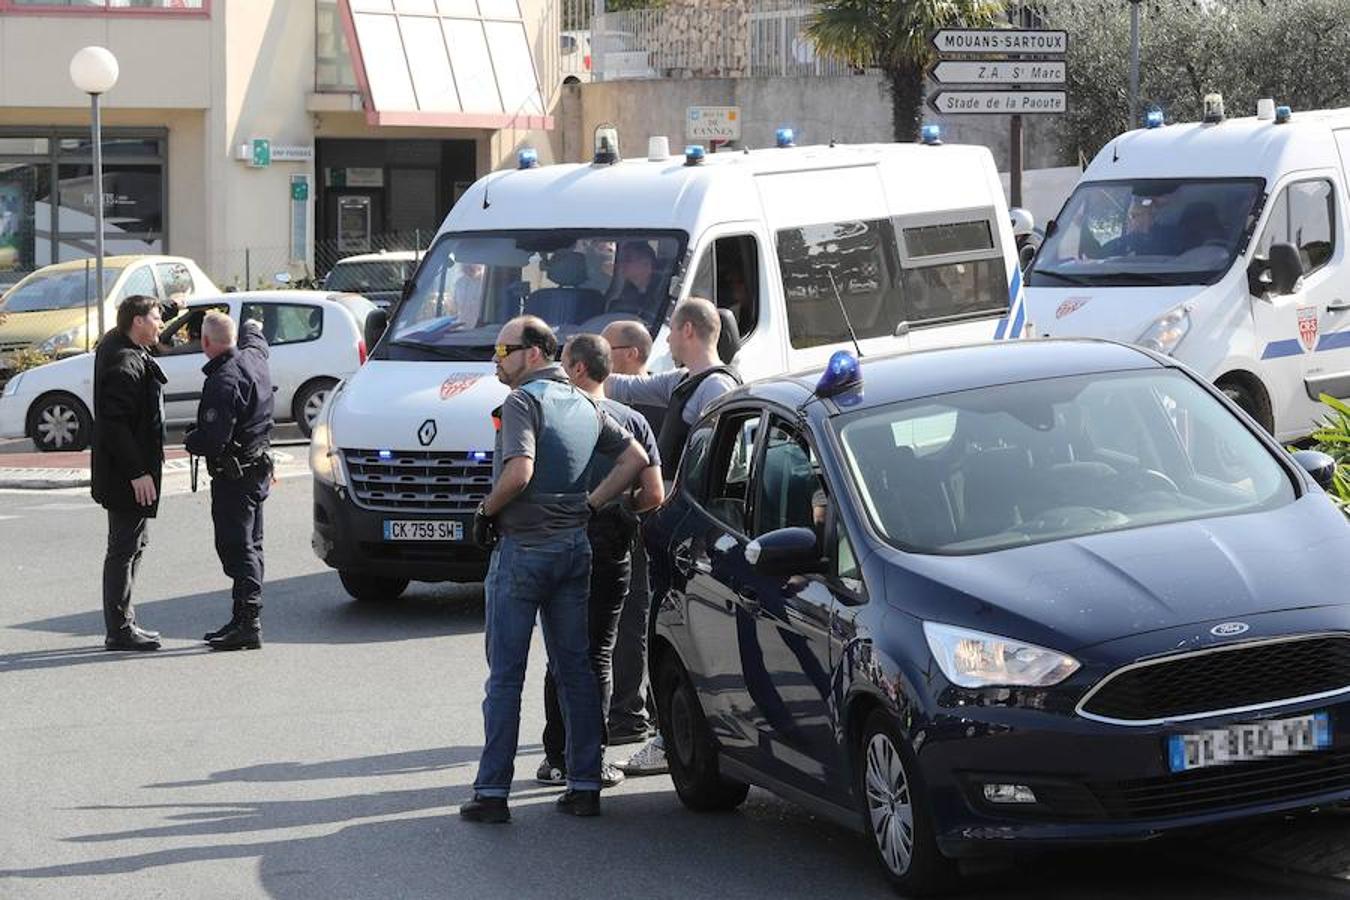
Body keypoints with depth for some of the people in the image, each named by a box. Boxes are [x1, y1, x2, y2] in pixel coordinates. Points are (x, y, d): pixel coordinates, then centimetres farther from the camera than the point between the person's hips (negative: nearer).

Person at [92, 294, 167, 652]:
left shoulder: (133, 355, 11)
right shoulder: (124, 364, -20)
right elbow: (116, 424, -25)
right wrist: (137, 472, -24)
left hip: (131, 471, 11)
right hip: (126, 475, -11)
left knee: (135, 543, 18)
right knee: (124, 548, -4)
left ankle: (123, 623, 26)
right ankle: (119, 631, 1)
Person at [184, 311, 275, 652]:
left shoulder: (223, 381, -23)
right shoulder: (254, 356, 4)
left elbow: (213, 440, -27)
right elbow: (254, 334, 31)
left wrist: (190, 441, -6)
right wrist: (253, 329, 54)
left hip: (233, 474, -10)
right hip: (259, 467, 10)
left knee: (237, 549, -8)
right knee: (250, 547, 14)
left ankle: (248, 622, -10)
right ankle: (244, 621, 21)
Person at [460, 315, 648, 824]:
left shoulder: (523, 401, -13)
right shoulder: (584, 405, 12)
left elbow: (519, 472, -25)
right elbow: (635, 458, 13)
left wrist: (486, 512, -10)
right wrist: (590, 504, 8)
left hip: (523, 548, -7)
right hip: (574, 546, 7)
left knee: (505, 676, -2)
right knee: (575, 669, 11)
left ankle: (492, 791, -1)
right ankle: (585, 785, 10)